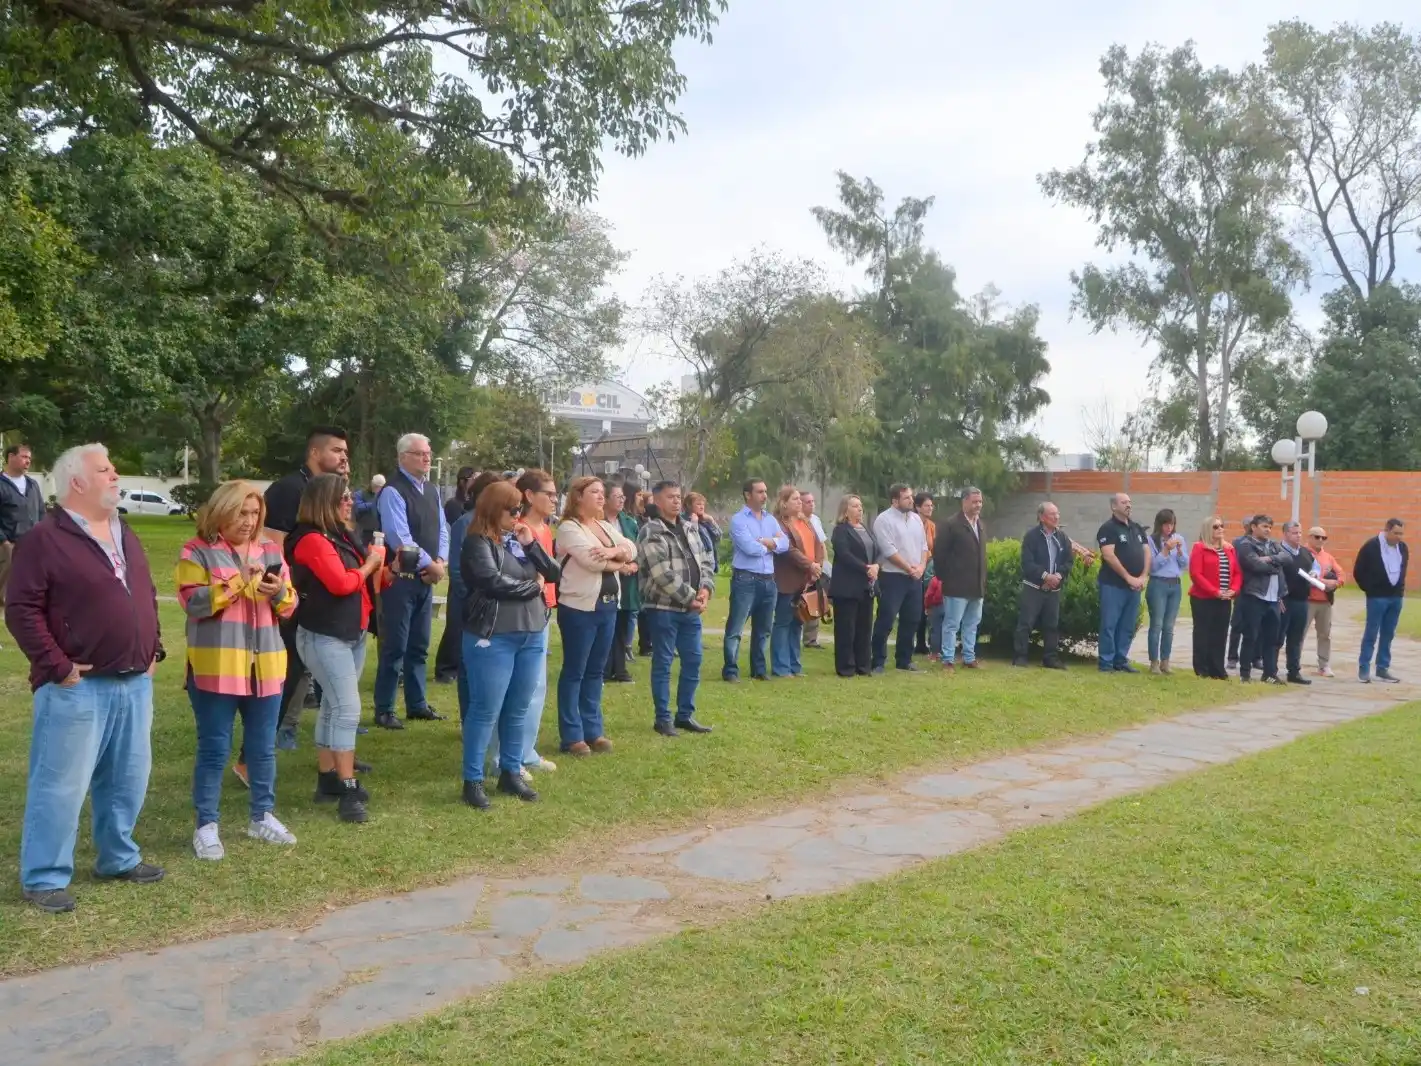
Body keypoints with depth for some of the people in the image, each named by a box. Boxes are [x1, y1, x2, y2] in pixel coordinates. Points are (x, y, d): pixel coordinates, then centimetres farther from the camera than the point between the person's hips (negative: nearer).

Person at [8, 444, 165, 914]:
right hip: (77, 688, -7)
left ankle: (118, 858, 31)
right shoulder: (44, 538, -10)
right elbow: (22, 610, -14)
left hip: (134, 684, 7)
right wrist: (58, 667, -16)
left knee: (127, 780, 15)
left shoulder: (125, 534, 14)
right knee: (61, 784, 1)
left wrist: (153, 649, 12)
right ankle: (44, 878, 14)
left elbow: (147, 596, 21)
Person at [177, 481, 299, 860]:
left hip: (265, 666, 5)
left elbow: (290, 606, 11)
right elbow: (193, 602, -15)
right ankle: (206, 826, 14)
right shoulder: (198, 551, -3)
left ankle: (262, 816, 27)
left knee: (263, 747, 13)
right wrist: (238, 582, -19)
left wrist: (279, 591, -11)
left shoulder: (270, 550, 11)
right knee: (214, 749, 2)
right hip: (216, 667, -5)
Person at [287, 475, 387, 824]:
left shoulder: (345, 535, 11)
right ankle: (348, 791, -10)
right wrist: (369, 564, -9)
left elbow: (365, 582, 18)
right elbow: (341, 584, -25)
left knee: (334, 706, 14)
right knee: (347, 708, -13)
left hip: (354, 633, 9)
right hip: (324, 637, -9)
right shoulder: (312, 540, -16)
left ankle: (328, 779, 23)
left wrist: (381, 570, -2)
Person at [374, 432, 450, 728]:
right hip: (401, 578, -8)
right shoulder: (393, 491, -13)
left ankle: (417, 705, 25)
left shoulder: (431, 490, 13)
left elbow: (441, 529, 12)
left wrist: (440, 562, -5)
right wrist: (430, 565, -13)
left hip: (425, 579, 8)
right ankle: (384, 710, 8)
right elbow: (400, 538, -20)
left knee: (419, 646, 15)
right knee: (395, 647, -2)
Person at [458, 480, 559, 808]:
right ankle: (473, 780, 9)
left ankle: (511, 772, 24)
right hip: (494, 637, -6)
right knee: (486, 711, -1)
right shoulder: (477, 543, -6)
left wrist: (532, 545, -4)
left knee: (518, 710, 12)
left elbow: (554, 574, 11)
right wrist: (533, 587, -4)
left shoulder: (520, 540, 14)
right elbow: (493, 582, -19)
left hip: (532, 635, 6)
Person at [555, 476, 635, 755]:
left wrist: (613, 551, -17)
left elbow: (631, 549, 3)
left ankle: (593, 731, 21)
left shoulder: (607, 526, 16)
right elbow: (591, 560, -21)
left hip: (608, 606, 8)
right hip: (579, 608, -7)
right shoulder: (569, 528, -9)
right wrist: (619, 564, -5)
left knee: (595, 671, 13)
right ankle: (572, 735, 7)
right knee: (574, 672, 0)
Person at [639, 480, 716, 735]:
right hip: (664, 608, -7)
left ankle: (685, 715, 22)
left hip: (692, 609, 7)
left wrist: (706, 589, -5)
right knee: (662, 664, 1)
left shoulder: (690, 528, 13)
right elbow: (663, 575, -20)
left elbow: (705, 561, 13)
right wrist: (690, 597, -15)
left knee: (693, 661, 10)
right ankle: (663, 718, 11)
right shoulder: (650, 533, -12)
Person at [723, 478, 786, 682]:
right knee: (735, 629, -5)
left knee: (763, 629, 14)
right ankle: (730, 670, 0)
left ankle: (759, 669, 24)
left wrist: (768, 542, -13)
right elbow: (750, 548, -17)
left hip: (768, 581, 7)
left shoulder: (770, 519, 14)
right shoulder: (738, 519, -7)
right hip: (745, 580, -7)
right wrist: (772, 543, -1)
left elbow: (785, 544, 4)